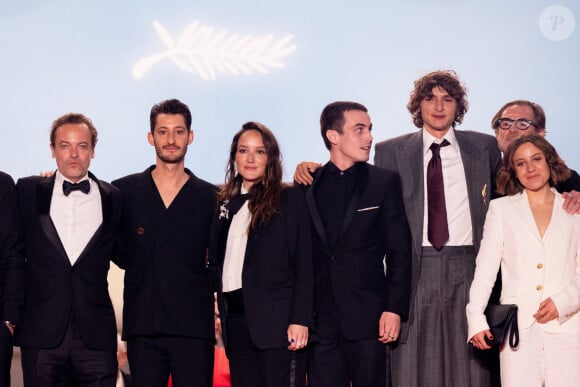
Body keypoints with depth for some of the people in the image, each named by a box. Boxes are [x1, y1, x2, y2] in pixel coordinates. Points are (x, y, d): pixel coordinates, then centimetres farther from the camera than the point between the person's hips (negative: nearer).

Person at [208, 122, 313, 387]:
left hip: (277, 319, -5)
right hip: (236, 319, 5)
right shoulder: (225, 203, 16)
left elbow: (303, 264, -4)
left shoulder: (290, 199, 2)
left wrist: (300, 320, -12)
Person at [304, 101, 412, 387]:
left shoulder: (385, 182, 4)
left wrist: (394, 308, -7)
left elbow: (399, 251, 1)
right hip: (320, 318, 2)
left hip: (368, 317, -1)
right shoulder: (308, 187, 8)